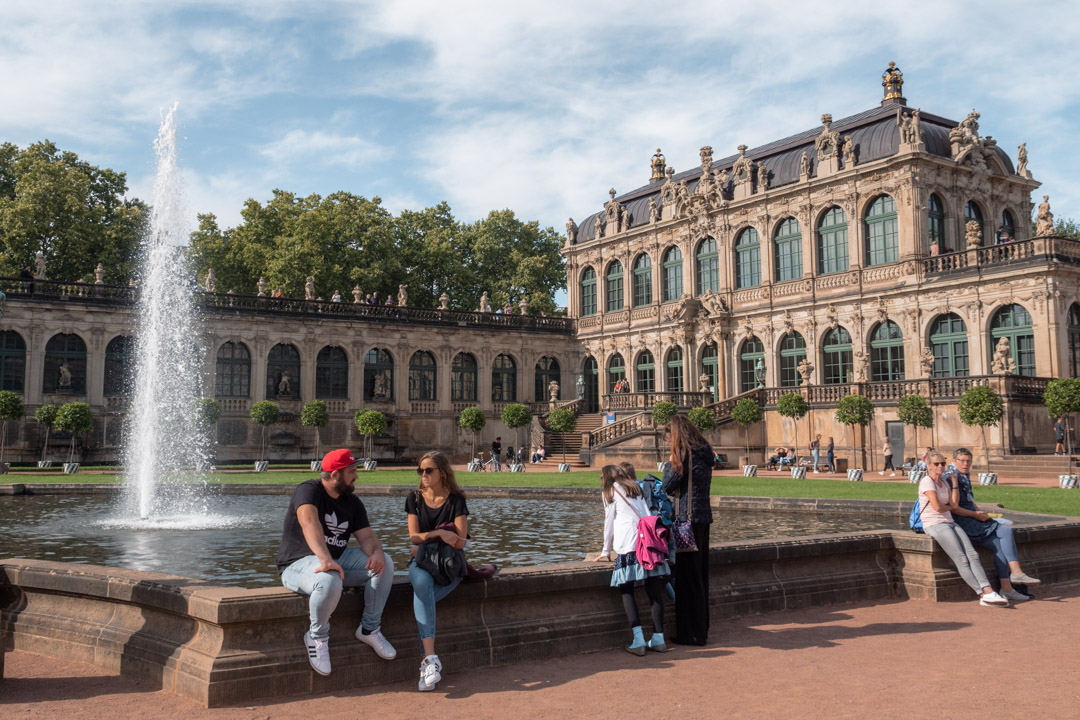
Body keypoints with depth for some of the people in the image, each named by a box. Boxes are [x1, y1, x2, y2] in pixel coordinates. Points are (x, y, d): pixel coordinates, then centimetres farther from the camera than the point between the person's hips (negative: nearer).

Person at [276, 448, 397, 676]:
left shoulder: (352, 502, 10)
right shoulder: (308, 491, -14)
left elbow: (366, 536, 0)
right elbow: (309, 522, -34)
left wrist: (376, 552, -26)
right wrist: (324, 559, -51)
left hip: (337, 560, 7)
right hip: (299, 563, -7)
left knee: (384, 563, -13)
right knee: (329, 581, -40)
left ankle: (370, 629, -3)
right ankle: (317, 636, -13)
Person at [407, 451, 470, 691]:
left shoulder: (456, 500, 0)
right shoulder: (415, 498, 9)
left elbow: (460, 542, -5)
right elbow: (414, 536, 3)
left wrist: (425, 543, -9)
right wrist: (439, 533, -14)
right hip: (421, 561, 1)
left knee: (422, 597, -32)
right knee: (422, 583, -36)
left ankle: (427, 662, -26)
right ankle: (431, 657, -43)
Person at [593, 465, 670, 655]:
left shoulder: (611, 491, 13)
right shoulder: (636, 489, 26)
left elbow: (609, 523, 13)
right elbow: (647, 515, 20)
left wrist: (606, 551, 21)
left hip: (628, 546, -5)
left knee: (626, 590, 0)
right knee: (654, 591, 3)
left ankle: (638, 640, -10)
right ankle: (658, 638, 4)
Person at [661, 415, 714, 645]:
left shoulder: (685, 455, -14)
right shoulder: (704, 453, 12)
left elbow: (667, 487, -9)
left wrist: (670, 463, 2)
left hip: (690, 518, -9)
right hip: (704, 516, 9)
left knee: (688, 576, -2)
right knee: (700, 573, 16)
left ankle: (692, 633, 4)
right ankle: (702, 628, 25)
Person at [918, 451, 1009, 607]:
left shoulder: (944, 482, 17)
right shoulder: (927, 481, -7)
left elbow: (954, 504, 5)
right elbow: (937, 507, -14)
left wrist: (955, 483, 3)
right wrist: (949, 507, 4)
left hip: (950, 523, 8)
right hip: (934, 525, -8)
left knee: (973, 555, -13)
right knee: (961, 559, -17)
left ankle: (988, 591, -24)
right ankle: (983, 594, -23)